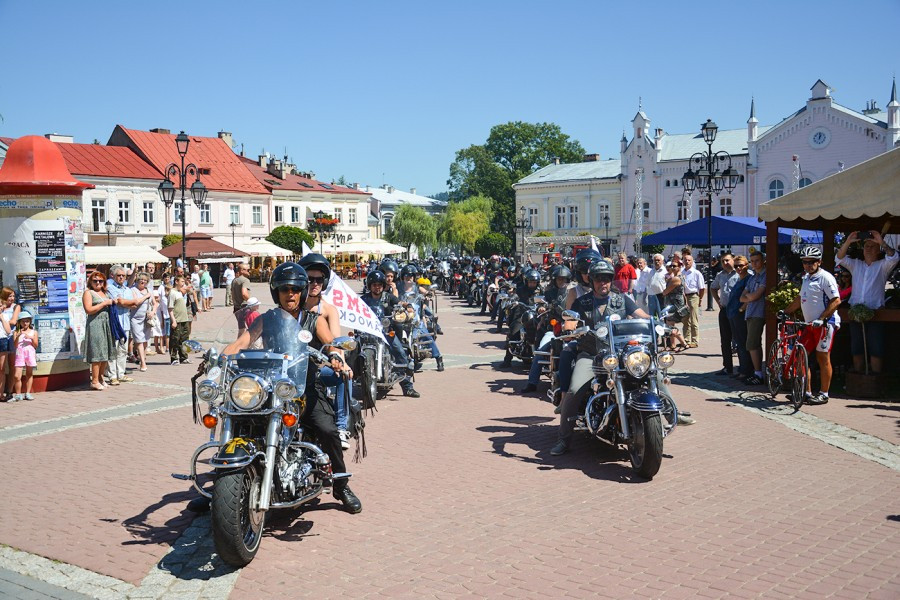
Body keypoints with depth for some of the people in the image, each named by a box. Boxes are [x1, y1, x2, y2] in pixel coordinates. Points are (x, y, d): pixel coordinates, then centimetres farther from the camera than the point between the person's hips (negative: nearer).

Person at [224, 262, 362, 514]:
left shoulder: (314, 320, 12)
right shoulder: (266, 320, 13)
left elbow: (329, 342, -5)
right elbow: (241, 342, 1)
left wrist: (334, 354, -30)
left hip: (307, 388, -1)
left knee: (327, 430, -24)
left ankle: (341, 487, -4)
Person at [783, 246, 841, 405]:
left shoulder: (825, 277, -11)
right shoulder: (806, 278, 16)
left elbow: (836, 300, -17)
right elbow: (800, 299, 27)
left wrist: (821, 319, -22)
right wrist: (785, 312, 21)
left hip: (825, 324, -9)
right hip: (810, 324, 9)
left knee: (823, 359, -2)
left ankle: (823, 394, 6)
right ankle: (807, 392, 14)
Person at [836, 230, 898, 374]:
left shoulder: (882, 266, 7)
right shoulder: (855, 265, 16)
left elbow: (894, 257, -12)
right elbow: (840, 258, 2)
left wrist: (882, 242, -22)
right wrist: (848, 242, -12)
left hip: (875, 314, -3)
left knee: (876, 351, -4)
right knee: (856, 350, 8)